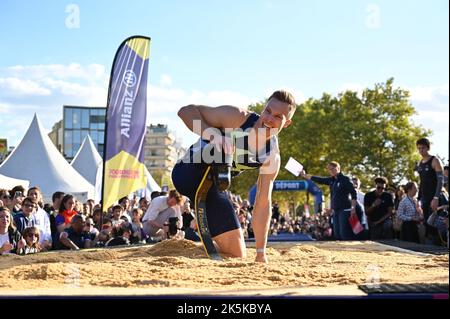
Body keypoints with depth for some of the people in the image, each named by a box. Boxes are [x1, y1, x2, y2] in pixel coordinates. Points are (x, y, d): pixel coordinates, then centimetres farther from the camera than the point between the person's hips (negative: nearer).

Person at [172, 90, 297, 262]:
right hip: (189, 172, -6)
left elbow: (263, 204, -5)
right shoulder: (237, 117, -22)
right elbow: (186, 111, -21)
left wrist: (261, 253, -8)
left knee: (236, 254, 4)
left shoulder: (272, 157, -8)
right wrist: (211, 133, -41)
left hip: (215, 186, 6)